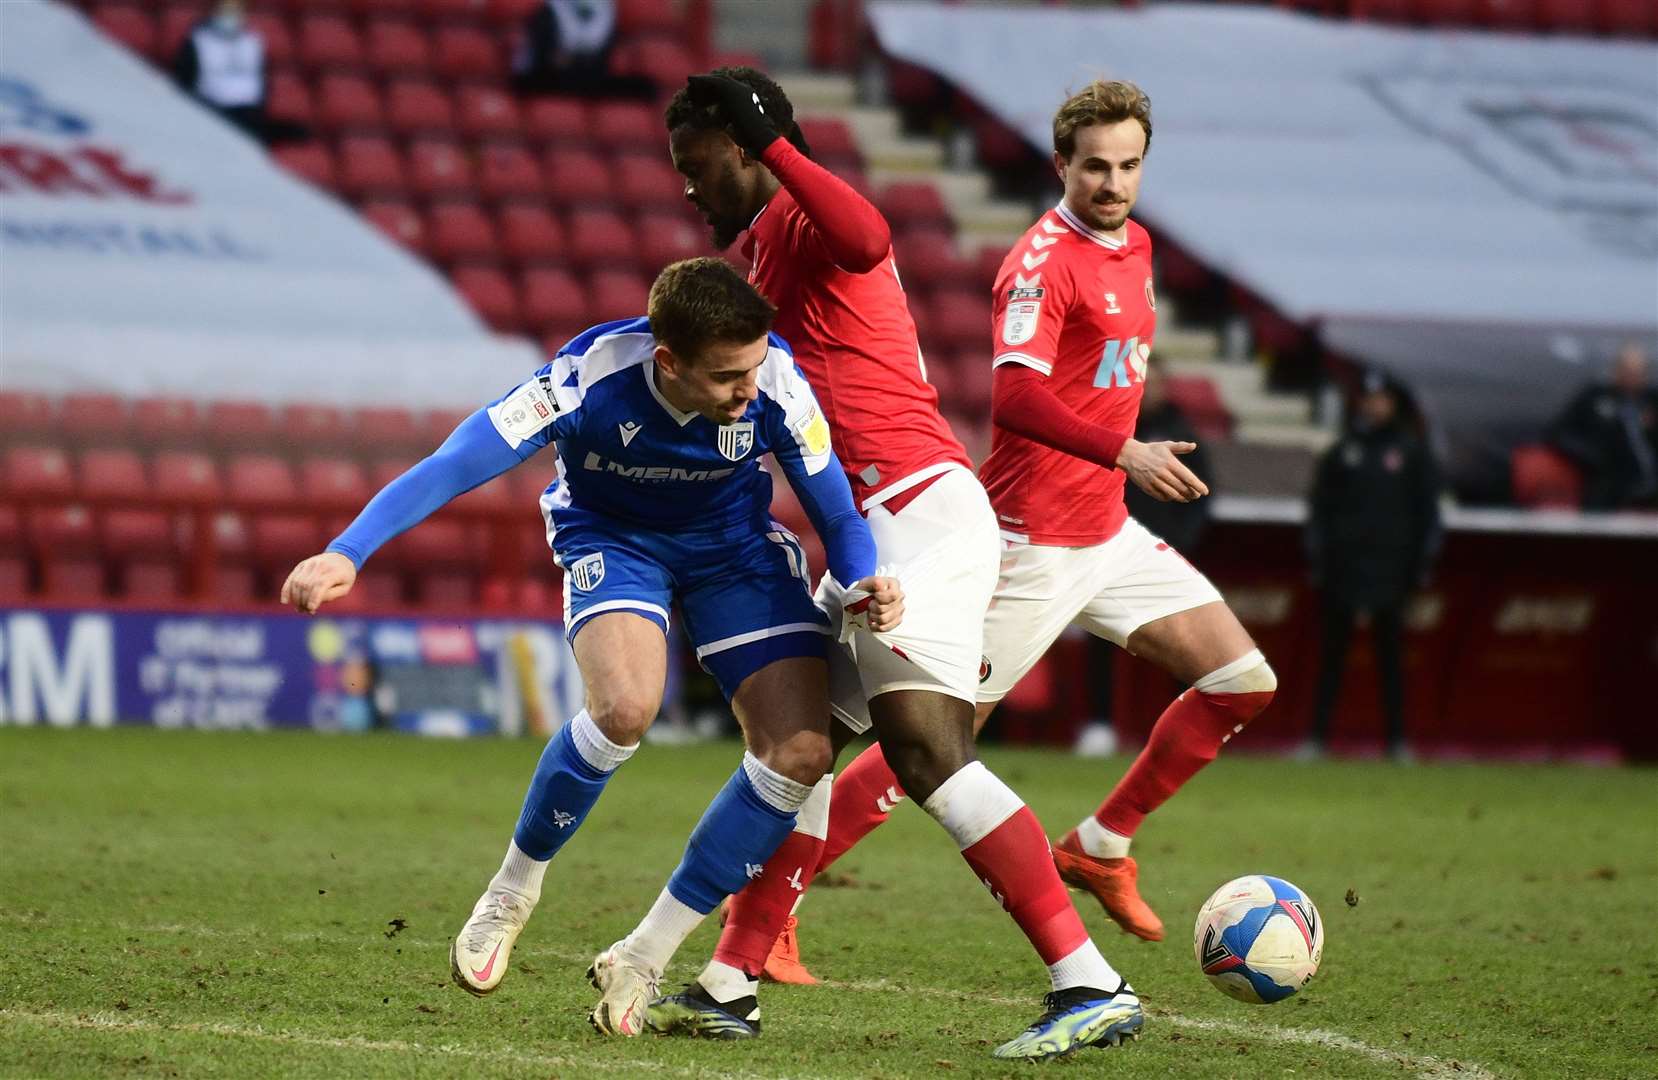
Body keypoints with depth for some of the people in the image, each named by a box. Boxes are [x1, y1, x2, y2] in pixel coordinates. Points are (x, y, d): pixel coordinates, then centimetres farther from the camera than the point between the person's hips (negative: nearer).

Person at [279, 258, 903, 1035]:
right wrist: (346, 554, -50)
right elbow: (451, 467, -38)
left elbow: (836, 512, -14)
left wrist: (863, 585, -36)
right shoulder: (591, 379, -35)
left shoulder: (774, 383, -28)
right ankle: (513, 889, -5)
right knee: (626, 705, -33)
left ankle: (643, 958, 0)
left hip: (735, 544, 3)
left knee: (801, 752, -14)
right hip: (613, 536, -3)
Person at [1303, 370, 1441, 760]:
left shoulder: (1411, 453, 7)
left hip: (1391, 568, -1)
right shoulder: (1341, 453, 10)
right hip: (1343, 567, 1)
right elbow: (1319, 506, 10)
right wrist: (1316, 555, 2)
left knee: (1390, 654, 0)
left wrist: (1423, 559, 1)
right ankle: (1319, 736, 3)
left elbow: (1428, 509, 8)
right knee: (1331, 654, 1)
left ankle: (1396, 740, 2)